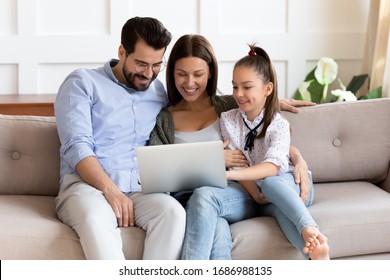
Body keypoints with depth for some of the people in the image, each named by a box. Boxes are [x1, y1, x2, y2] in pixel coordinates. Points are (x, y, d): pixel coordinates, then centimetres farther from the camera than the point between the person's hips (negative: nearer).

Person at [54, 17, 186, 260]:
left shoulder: (160, 92, 19)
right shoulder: (83, 83, 6)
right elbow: (77, 146, -7)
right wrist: (110, 190, -21)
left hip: (141, 190, 4)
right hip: (87, 185, -3)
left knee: (173, 211, -31)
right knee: (96, 218, -38)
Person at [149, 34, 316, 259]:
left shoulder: (230, 107, 14)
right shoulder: (164, 120, 15)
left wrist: (300, 161, -8)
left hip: (239, 195, 0)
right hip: (189, 201, 0)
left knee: (204, 194, -36)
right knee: (218, 231, -36)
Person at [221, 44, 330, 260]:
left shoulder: (278, 124, -12)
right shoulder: (228, 120, -2)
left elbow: (272, 167, -28)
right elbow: (236, 163, -7)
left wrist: (230, 174, -42)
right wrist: (254, 193, -26)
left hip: (286, 185, -1)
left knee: (270, 183, -39)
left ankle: (310, 232, -59)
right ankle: (316, 253, -55)